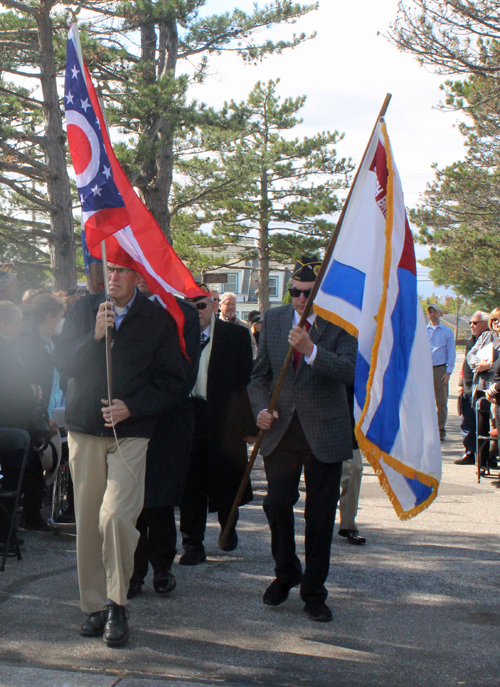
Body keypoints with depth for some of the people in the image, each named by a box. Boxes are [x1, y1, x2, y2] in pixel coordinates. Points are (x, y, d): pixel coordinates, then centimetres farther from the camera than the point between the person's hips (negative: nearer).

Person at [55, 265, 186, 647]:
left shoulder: (158, 319, 1)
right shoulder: (83, 311, 10)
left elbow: (172, 383, 0)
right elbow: (64, 363, 3)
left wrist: (131, 407, -13)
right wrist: (95, 336, -13)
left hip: (131, 432, -3)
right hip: (84, 430, 3)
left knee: (116, 514, -17)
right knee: (87, 520, 5)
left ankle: (117, 604, -2)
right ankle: (96, 605, 17)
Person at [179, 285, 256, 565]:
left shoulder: (237, 335, 0)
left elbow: (247, 381, -1)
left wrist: (249, 424, -6)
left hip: (224, 420, -1)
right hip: (189, 418, 1)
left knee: (226, 480, 12)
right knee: (192, 482, 2)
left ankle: (228, 527, 38)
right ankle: (193, 544, 9)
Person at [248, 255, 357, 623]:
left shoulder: (341, 323, -6)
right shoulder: (274, 319, 6)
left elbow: (352, 371, -19)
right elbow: (261, 373, 12)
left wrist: (311, 349, -30)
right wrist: (261, 408, -4)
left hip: (324, 431, -3)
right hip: (281, 429, 3)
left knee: (321, 516, 5)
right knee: (277, 504, 4)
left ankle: (314, 592, 20)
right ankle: (286, 574, 30)